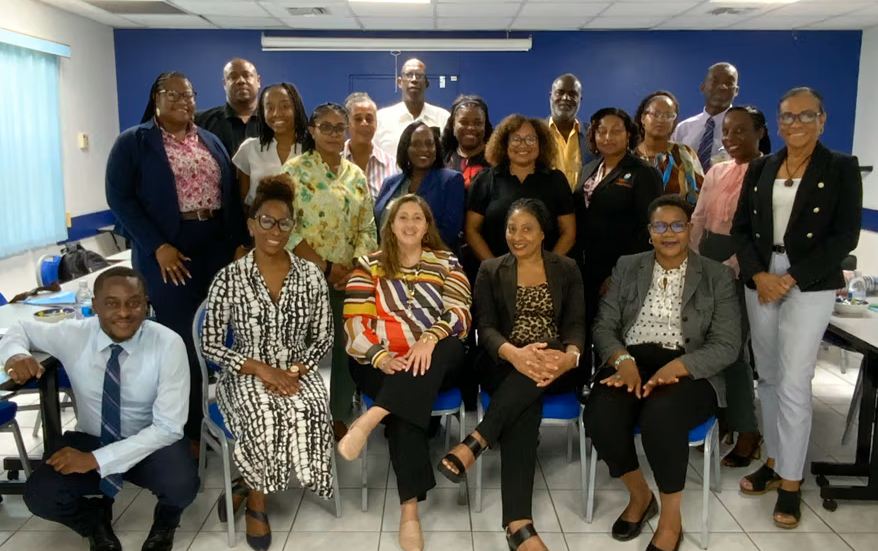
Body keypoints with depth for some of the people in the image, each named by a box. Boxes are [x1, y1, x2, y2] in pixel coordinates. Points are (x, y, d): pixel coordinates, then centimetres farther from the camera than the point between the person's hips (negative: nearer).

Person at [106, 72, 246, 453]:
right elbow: (119, 197, -8)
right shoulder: (133, 142, -1)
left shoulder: (211, 142, 15)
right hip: (168, 252, -5)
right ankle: (185, 429, 10)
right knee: (179, 339, -2)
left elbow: (230, 194, 14)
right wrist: (157, 246, -16)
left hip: (216, 248, 5)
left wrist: (239, 242, 3)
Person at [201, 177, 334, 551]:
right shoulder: (229, 278, -6)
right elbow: (211, 345, -5)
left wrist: (295, 371, -13)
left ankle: (247, 487, -4)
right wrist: (261, 369, -16)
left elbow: (322, 339, 4)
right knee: (265, 416, -34)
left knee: (306, 412, -30)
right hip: (247, 376, -2)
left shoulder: (311, 276, 0)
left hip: (296, 373, 2)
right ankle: (256, 502, -4)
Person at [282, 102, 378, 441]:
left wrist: (352, 267, -6)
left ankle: (339, 417, 23)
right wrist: (325, 267, -15)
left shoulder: (356, 176, 11)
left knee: (348, 346, 7)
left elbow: (367, 228, 10)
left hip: (348, 278, 4)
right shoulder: (295, 171, -3)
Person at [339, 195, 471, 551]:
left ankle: (368, 421, -44)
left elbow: (460, 314, -4)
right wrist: (381, 358, -21)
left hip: (435, 364, 1)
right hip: (382, 365, -1)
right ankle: (409, 509, -34)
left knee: (448, 346, -35)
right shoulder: (369, 265, 10)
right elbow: (355, 323, -2)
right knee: (405, 410, -33)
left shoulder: (446, 263, 12)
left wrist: (429, 339, -26)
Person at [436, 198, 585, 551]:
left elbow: (576, 324, 1)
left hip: (555, 367, 2)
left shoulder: (567, 270, 11)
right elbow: (485, 327, -2)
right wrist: (514, 353, -25)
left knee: (537, 373, -37)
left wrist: (570, 357, -23)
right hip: (506, 366, -1)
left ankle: (476, 442, -36)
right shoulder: (491, 271, 9)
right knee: (526, 406, -36)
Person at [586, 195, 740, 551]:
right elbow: (603, 326, 8)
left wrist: (675, 367, -19)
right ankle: (640, 495, 2)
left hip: (688, 372, -2)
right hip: (632, 362, 2)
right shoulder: (627, 268, 13)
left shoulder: (717, 276, 6)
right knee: (599, 416, -30)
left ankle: (671, 520, -10)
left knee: (661, 416, -36)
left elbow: (726, 346, -2)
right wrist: (624, 360, -15)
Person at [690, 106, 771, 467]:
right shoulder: (716, 171, 13)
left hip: (741, 269, -6)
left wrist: (727, 269, -19)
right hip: (707, 263, 6)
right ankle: (719, 419, 24)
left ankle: (747, 433, 12)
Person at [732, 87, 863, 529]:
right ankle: (773, 462, 24)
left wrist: (792, 278, -14)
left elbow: (845, 236, -7)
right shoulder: (759, 168, 10)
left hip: (810, 285, -4)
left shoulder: (841, 168, -1)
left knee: (794, 384, -6)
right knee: (768, 377, 10)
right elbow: (740, 228, 7)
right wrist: (759, 274, -9)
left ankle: (790, 482, 5)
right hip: (760, 281, 4)